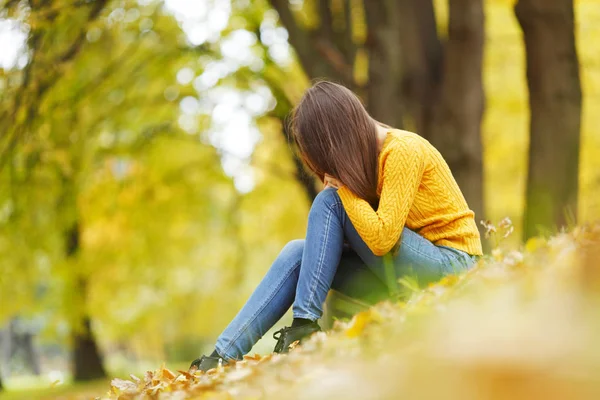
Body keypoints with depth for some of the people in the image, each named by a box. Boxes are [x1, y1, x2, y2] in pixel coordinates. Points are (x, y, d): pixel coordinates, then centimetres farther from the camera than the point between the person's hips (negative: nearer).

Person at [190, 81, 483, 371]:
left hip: (451, 263, -8)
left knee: (329, 202, -18)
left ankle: (304, 325, -20)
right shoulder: (368, 154, 9)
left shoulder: (403, 151, -17)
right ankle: (223, 355, -17)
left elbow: (382, 237, -25)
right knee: (298, 253, -9)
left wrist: (342, 187, -15)